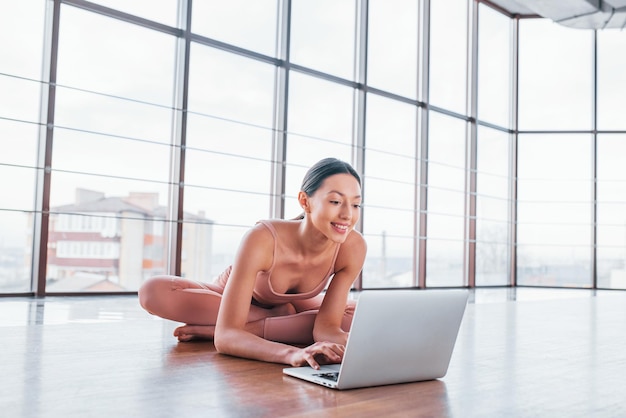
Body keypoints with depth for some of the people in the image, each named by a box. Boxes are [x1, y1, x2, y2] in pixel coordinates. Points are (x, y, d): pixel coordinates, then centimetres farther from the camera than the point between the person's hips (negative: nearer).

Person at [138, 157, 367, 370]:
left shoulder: (354, 246, -29)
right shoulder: (261, 239, -39)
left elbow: (327, 327, -25)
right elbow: (226, 336, -43)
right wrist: (293, 353, -61)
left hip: (290, 304, 3)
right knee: (154, 291, -29)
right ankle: (280, 319, -17)